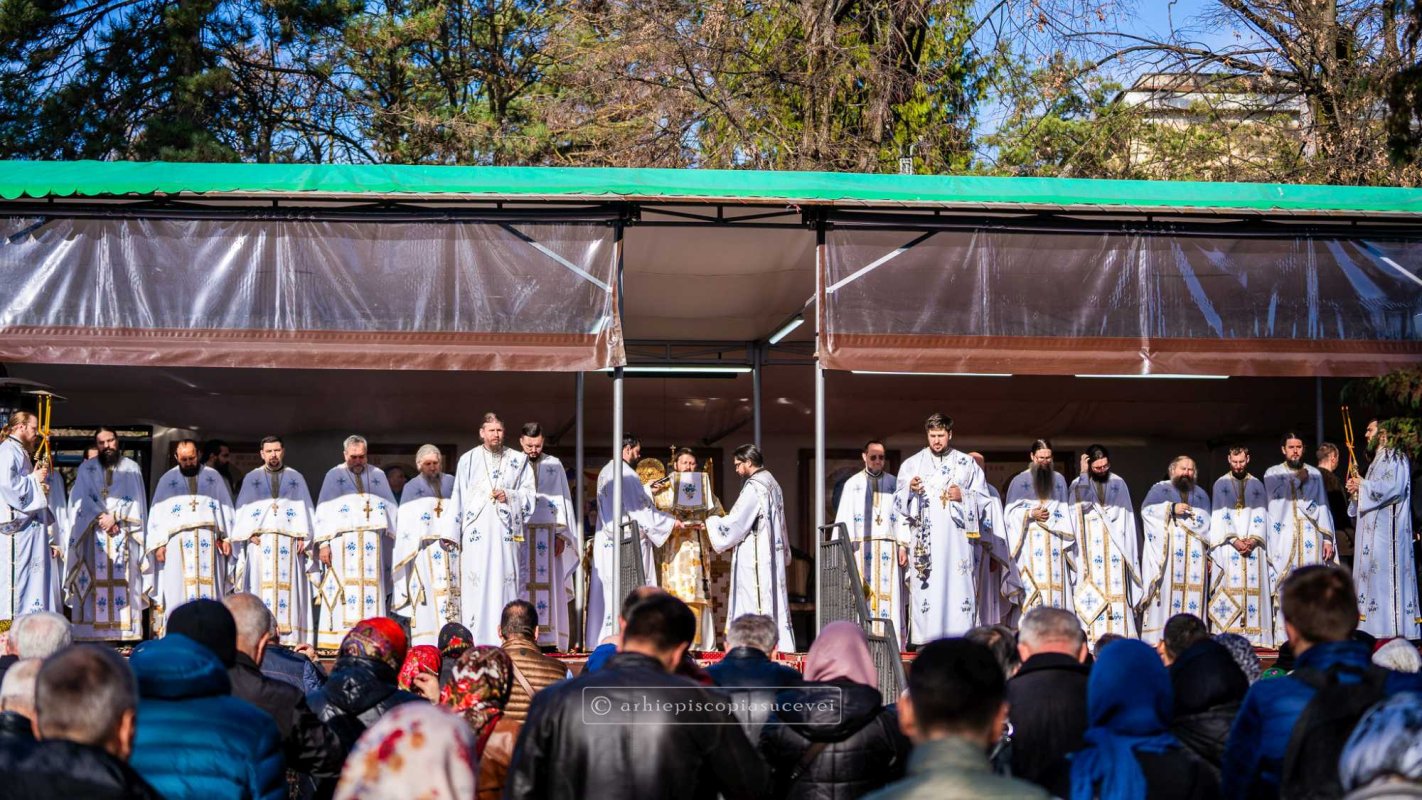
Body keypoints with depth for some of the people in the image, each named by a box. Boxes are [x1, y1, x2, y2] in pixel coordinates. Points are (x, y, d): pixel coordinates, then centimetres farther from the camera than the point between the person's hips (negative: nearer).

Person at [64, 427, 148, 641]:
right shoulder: (86, 469, 11)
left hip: (123, 533, 0)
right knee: (93, 581, -6)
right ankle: (92, 633, -9)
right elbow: (83, 499, 1)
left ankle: (123, 635, -10)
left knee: (122, 581, -7)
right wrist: (101, 518, -12)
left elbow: (135, 500, 3)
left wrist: (115, 516, -10)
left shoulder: (131, 468, 10)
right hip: (93, 534, 1)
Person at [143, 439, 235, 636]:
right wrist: (159, 543, -2)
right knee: (178, 589, -5)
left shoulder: (212, 476, 11)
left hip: (208, 541, 0)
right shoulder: (167, 479, 10)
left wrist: (227, 537, -1)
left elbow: (225, 508, 9)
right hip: (178, 542, 0)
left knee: (208, 587, -4)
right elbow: (158, 513, 7)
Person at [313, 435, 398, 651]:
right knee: (342, 590, -7)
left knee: (371, 592, -2)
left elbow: (391, 509, 15)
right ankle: (338, 641, -9)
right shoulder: (334, 475, 8)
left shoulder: (378, 475, 15)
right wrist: (323, 543, -7)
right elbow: (324, 511, 3)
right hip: (343, 542, -2)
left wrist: (394, 540, 5)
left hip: (372, 542, 2)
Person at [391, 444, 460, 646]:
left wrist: (451, 535, -3)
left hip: (449, 546, 2)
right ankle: (425, 644, -13)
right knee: (425, 592, -11)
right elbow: (406, 521, 8)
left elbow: (458, 512, 10)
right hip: (423, 547, -2)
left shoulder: (451, 483, 17)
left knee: (450, 590, -6)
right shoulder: (412, 487, 13)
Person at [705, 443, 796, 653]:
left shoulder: (754, 486, -14)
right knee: (772, 601, 8)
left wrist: (711, 521, -2)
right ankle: (781, 645, 7)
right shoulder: (772, 483, 15)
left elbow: (736, 521, -15)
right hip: (771, 555, 9)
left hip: (754, 556, -9)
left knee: (754, 604, -8)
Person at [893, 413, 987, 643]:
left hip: (956, 537, 0)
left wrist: (963, 495, -7)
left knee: (957, 587, -7)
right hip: (924, 538, 0)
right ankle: (927, 640, -7)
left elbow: (982, 497, 12)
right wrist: (910, 489, -11)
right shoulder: (912, 464, 13)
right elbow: (899, 500, 10)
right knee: (926, 587, -8)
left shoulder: (967, 464, 13)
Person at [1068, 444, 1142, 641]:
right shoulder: (1079, 484, 4)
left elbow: (1127, 516, 8)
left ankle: (1119, 637, -2)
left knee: (1116, 591, -3)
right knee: (1092, 591, -5)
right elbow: (1081, 503, -15)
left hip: (1115, 546, 2)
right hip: (1090, 547, -2)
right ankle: (1091, 637, -6)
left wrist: (1129, 549, 4)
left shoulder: (1119, 483, 9)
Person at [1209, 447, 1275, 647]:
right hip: (1228, 545, -2)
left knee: (1254, 589, -4)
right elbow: (1220, 516, -1)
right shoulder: (1221, 484, 7)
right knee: (1229, 589, -8)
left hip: (1253, 545, 2)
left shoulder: (1257, 485, 12)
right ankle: (1227, 637, -9)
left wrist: (1253, 540, -10)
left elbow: (1260, 516, 5)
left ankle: (1253, 636, -4)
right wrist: (1234, 540, -12)